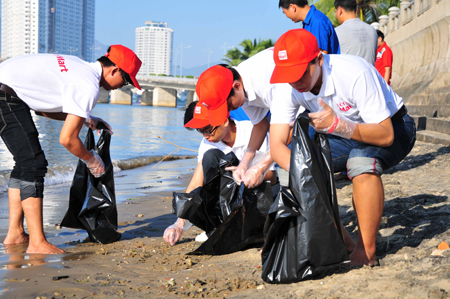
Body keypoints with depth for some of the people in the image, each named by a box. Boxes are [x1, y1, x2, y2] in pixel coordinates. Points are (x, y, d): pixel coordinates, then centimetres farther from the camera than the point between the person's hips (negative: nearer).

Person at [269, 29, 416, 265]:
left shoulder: (354, 73, -34)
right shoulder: (288, 86, -17)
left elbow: (385, 135, -34)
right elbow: (277, 144, -20)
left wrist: (336, 125, -48)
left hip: (394, 129, -6)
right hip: (344, 132, 6)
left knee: (361, 160, -38)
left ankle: (365, 250, -26)